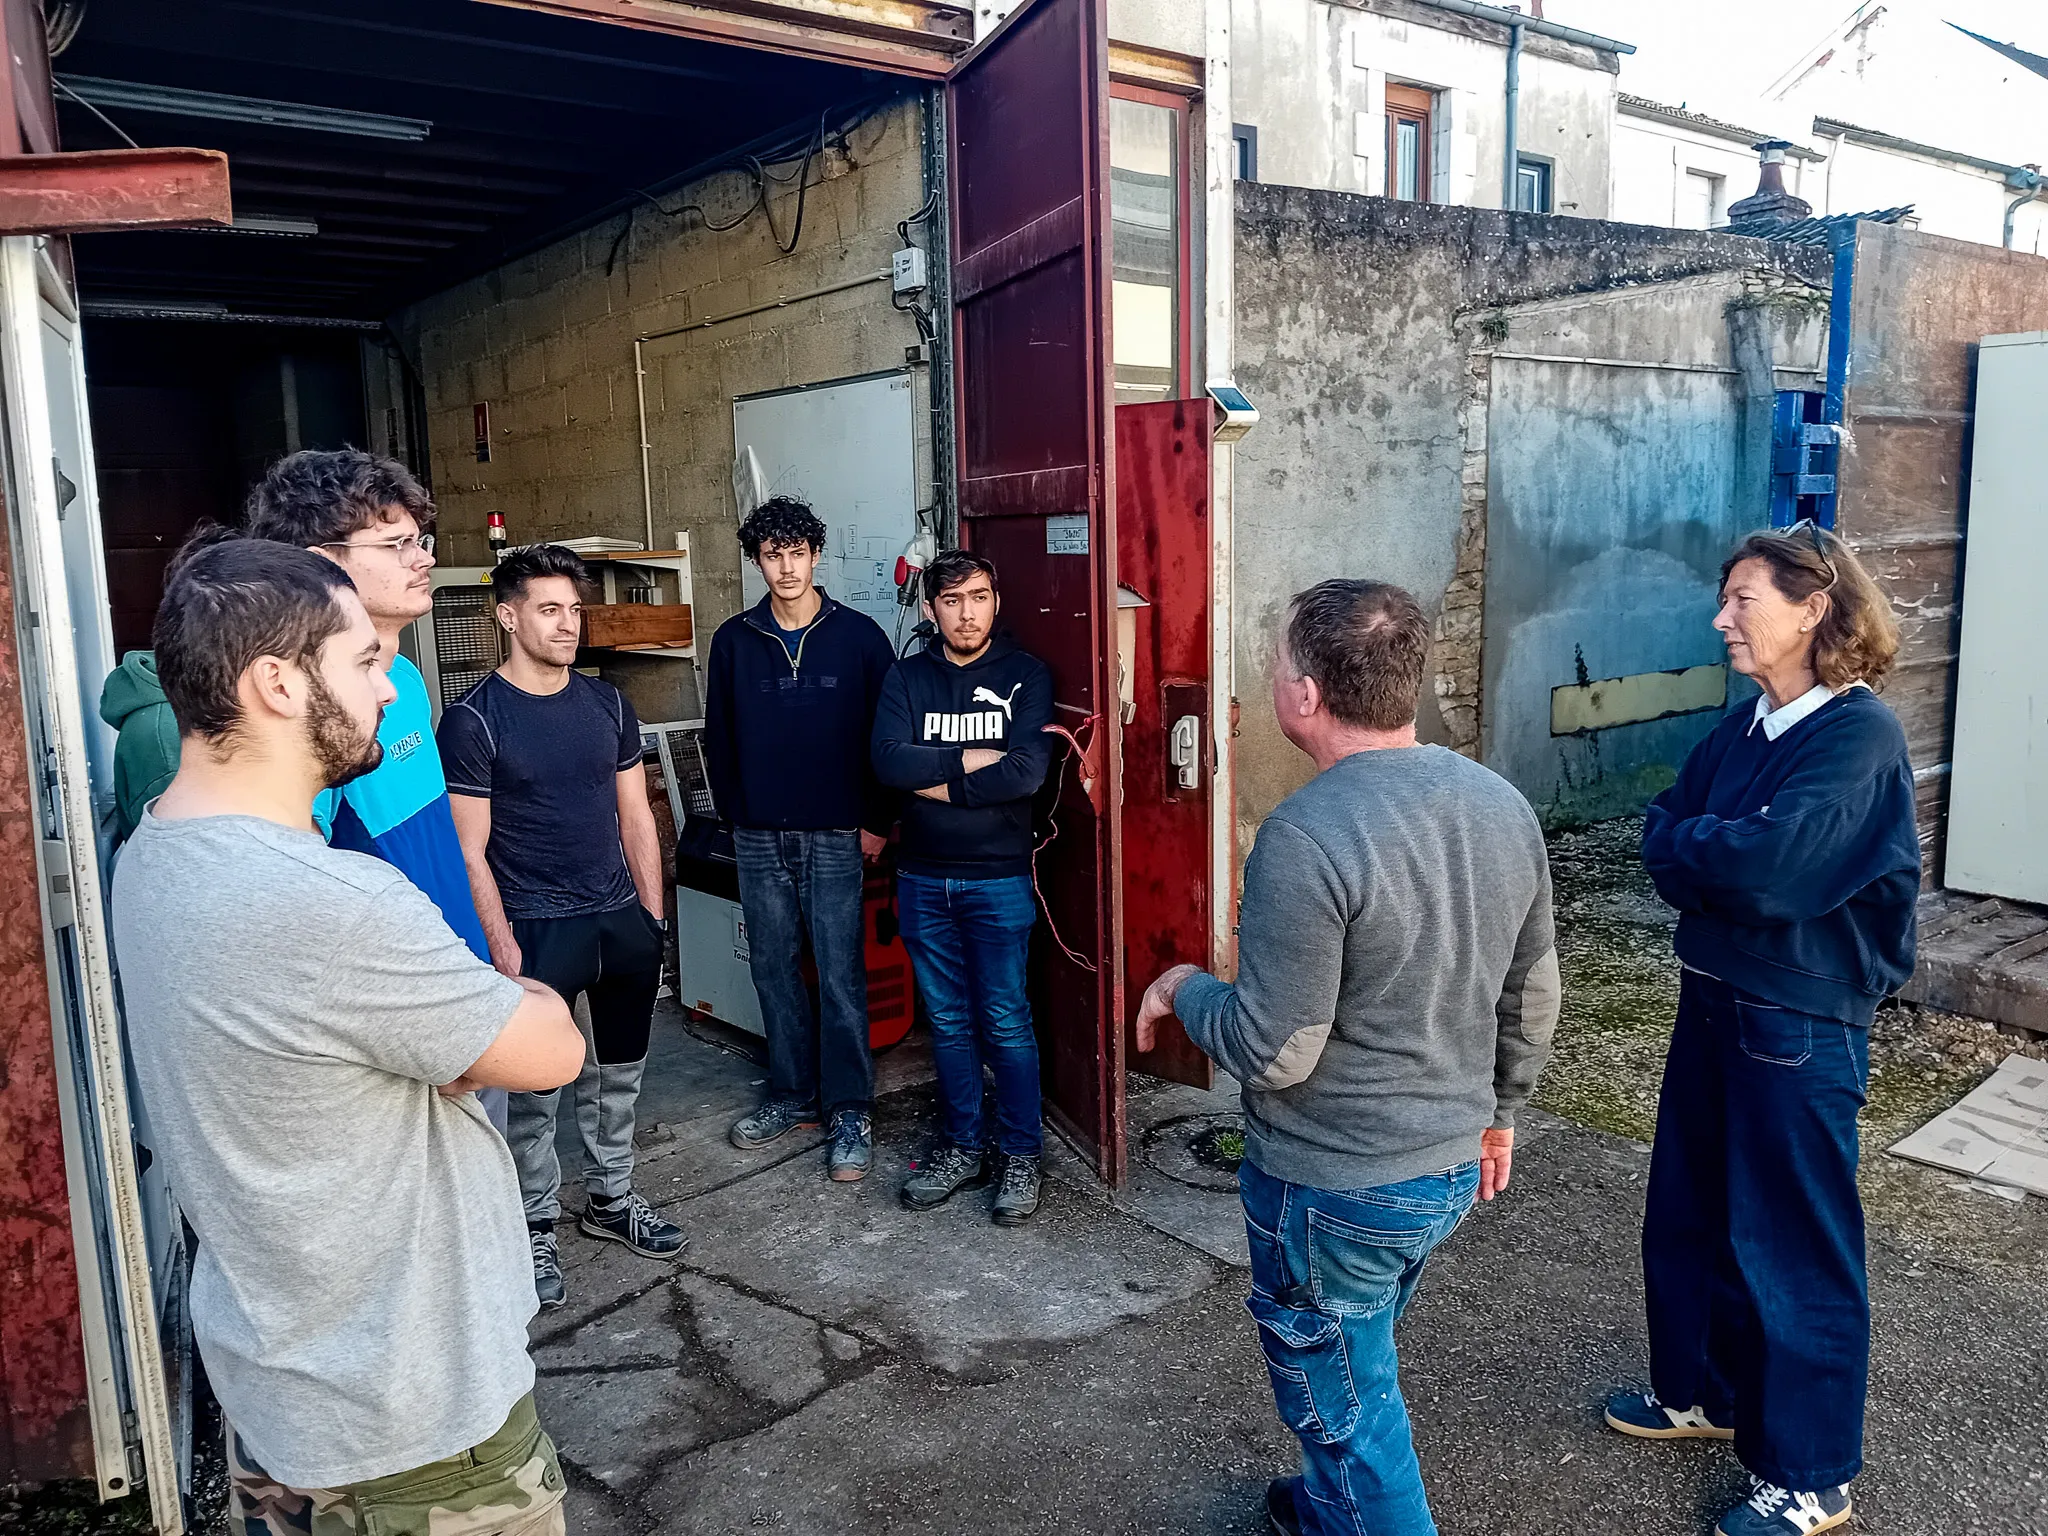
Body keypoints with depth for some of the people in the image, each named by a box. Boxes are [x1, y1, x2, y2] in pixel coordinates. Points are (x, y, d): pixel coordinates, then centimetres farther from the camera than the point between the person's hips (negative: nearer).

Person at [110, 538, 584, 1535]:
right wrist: (520, 1000, -1)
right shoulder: (329, 903, -33)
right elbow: (552, 1050, -20)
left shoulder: (151, 856, -1)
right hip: (405, 1420, -8)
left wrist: (476, 1014, -8)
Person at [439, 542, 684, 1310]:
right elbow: (470, 850, -10)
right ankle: (536, 1229, 24)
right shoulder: (473, 719, -10)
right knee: (536, 1087, 7)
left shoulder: (607, 704, 6)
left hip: (622, 919, 5)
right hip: (540, 928, -5)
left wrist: (652, 915, 8)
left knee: (620, 1072, 17)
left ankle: (611, 1198, 35)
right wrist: (502, 945, -14)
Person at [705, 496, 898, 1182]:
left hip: (835, 837, -3)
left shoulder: (858, 635, -3)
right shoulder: (734, 641, 4)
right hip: (759, 840, 3)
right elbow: (718, 738, 11)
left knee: (841, 976, -1)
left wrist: (877, 822, -4)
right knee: (774, 970, 11)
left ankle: (851, 1110, 10)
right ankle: (792, 1094, 26)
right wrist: (736, 815, 7)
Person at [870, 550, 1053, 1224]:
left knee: (1006, 1023, 3)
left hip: (998, 878, -3)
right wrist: (975, 757, -16)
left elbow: (1027, 772, -19)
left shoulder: (1025, 675, -5)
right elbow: (889, 761, -12)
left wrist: (934, 782, -12)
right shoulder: (907, 677, 4)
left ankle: (1020, 1156, 19)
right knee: (948, 1021, 13)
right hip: (923, 878, 3)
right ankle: (961, 1149, 27)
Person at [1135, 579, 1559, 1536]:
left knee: (1338, 1396, 16)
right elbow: (1532, 1000, 6)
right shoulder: (1504, 804, -4)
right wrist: (1497, 1110, 21)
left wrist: (1183, 989, -7)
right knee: (1356, 1359, 30)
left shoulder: (1305, 838, -29)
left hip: (1332, 1188, -8)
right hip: (1452, 1165, 8)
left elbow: (1271, 1052, -26)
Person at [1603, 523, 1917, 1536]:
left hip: (1799, 1027, -8)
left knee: (1791, 1246, 6)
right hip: (1712, 1003, 8)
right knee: (1688, 1215, 20)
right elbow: (1663, 839, 5)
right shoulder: (1743, 727, 6)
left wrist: (1689, 842, -11)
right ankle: (1703, 1392, 41)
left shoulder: (1860, 737, -18)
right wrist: (1725, 864, -14)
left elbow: (1772, 866, -28)